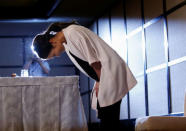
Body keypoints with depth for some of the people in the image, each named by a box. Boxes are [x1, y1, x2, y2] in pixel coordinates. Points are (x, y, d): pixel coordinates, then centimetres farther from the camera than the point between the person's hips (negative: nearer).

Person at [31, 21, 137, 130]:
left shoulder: (72, 32, -18)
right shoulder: (67, 43, 12)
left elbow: (93, 60, -17)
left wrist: (100, 82, -7)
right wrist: (98, 82, 7)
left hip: (111, 71, -9)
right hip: (103, 76, 10)